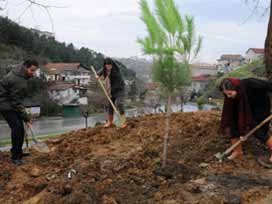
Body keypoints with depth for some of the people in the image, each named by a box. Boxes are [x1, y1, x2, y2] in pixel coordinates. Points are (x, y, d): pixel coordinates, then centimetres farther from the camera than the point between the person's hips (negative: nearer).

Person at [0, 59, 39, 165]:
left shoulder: (20, 73, 1)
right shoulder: (17, 80, -29)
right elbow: (16, 102, -26)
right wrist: (26, 118, -23)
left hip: (12, 103, 10)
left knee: (20, 128, 9)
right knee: (17, 127, -16)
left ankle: (18, 152, 20)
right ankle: (15, 156, -9)